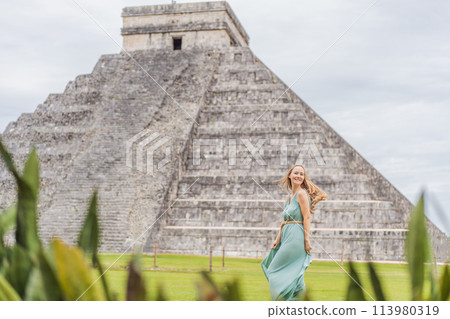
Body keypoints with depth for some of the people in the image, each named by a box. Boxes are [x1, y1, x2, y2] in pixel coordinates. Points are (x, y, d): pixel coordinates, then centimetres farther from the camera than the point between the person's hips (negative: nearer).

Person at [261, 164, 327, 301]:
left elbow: (307, 218, -14)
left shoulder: (302, 193, -9)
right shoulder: (290, 196, 17)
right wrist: (278, 239, 14)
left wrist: (307, 240, -19)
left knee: (277, 270, -6)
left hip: (296, 236, -8)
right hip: (287, 236, 8)